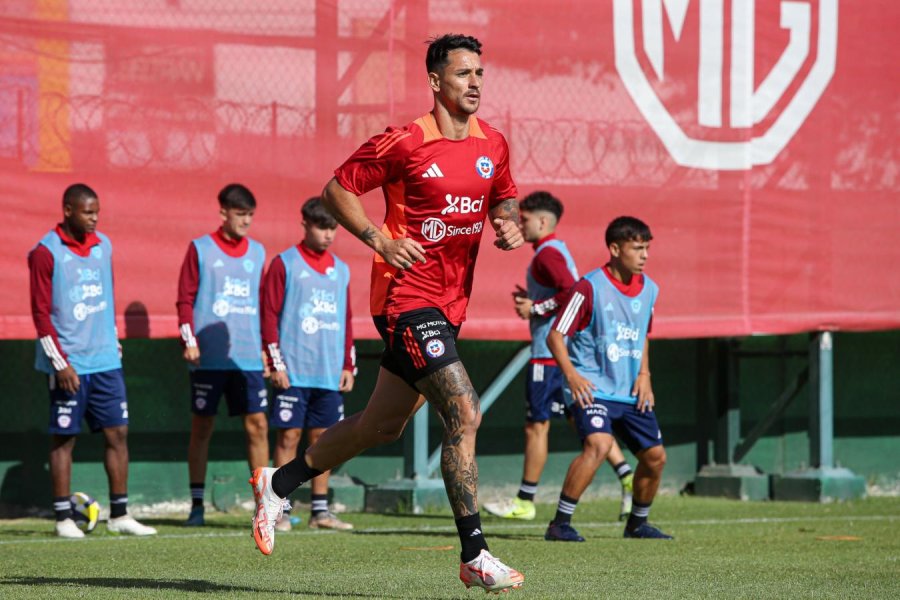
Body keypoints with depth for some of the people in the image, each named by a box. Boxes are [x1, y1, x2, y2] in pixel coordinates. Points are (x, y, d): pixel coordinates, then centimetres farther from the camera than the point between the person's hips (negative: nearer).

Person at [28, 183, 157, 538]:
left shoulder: (103, 246, 10)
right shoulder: (46, 253, -9)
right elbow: (41, 312, -10)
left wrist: (114, 343, 15)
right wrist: (60, 362, -13)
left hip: (105, 360, 6)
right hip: (69, 365, -6)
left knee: (117, 433, 4)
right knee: (63, 438, 0)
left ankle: (119, 515, 9)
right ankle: (64, 518, 5)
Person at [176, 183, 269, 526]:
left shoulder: (257, 252, 12)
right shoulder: (200, 249, 1)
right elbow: (185, 298, 0)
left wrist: (267, 346, 13)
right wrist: (189, 339, -10)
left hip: (249, 357, 3)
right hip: (209, 358, -3)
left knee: (257, 425, -2)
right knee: (202, 427, 2)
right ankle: (197, 504, 7)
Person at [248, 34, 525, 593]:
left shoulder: (494, 144, 7)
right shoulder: (405, 143, -11)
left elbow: (505, 198, 23)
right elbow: (338, 188, -2)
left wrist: (510, 223, -1)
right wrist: (379, 239, -14)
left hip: (449, 305, 8)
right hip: (408, 298, -8)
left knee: (381, 426, 16)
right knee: (465, 415, -18)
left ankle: (278, 484, 36)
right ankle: (474, 556, -14)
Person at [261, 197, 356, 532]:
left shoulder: (341, 270, 14)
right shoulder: (285, 264, -1)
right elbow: (269, 315, -4)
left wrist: (348, 366, 12)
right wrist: (276, 363, -10)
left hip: (330, 375, 5)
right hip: (294, 372, -5)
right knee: (288, 436, -3)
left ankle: (321, 511, 10)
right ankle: (282, 512, -1)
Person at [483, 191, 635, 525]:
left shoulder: (547, 253, -13)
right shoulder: (557, 251, 18)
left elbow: (572, 293, -24)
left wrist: (536, 309, -18)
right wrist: (532, 301, 17)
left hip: (551, 352, -10)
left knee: (536, 425, -3)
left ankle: (525, 502, 2)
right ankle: (627, 477, -1)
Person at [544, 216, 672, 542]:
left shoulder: (649, 289, 8)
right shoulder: (590, 287, -12)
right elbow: (555, 335, -10)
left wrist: (644, 374, 9)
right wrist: (571, 374, -24)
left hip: (631, 392, 7)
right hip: (591, 388, -7)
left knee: (655, 456, 6)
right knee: (598, 444, -29)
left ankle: (637, 523, 30)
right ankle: (560, 524, -22)